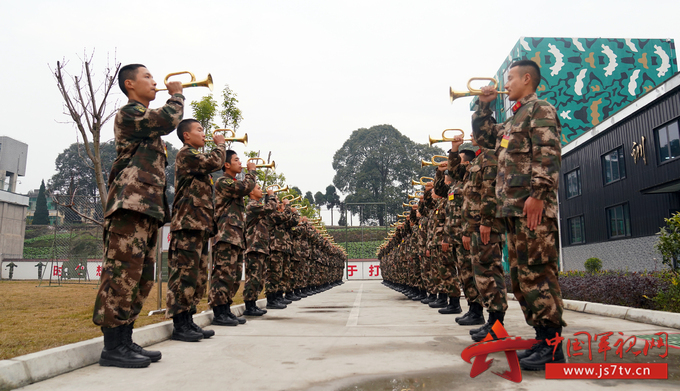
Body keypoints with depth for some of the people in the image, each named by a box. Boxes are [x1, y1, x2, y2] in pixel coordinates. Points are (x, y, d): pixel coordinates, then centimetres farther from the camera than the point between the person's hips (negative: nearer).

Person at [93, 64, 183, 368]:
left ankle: (124, 340, 13)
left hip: (148, 205, 10)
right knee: (123, 270, -12)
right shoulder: (128, 113, -2)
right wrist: (176, 94, 1)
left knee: (141, 276, 8)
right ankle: (112, 347, -9)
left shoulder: (147, 119, 29)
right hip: (130, 202, -10)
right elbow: (169, 120, -13)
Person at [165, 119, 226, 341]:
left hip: (200, 224, 10)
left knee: (198, 276, 10)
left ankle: (188, 321, 16)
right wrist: (220, 144, -1)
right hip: (188, 223, -10)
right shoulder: (186, 154, -5)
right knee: (184, 273, -10)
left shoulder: (195, 156, 26)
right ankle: (179, 326, -7)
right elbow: (215, 163, -17)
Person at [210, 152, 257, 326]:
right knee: (224, 274, -10)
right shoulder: (223, 182, -6)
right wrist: (251, 171, -5)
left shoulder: (233, 183, 26)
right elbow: (246, 187, -17)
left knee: (235, 276, 11)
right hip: (226, 235, -10)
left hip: (236, 236, 10)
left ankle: (226, 310, 18)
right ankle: (218, 313, -6)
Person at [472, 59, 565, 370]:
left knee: (537, 274, -10)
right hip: (511, 207, 10)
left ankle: (552, 348, -5)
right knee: (521, 276, 9)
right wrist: (484, 106, 26)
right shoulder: (513, 119, 26)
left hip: (532, 207, -10)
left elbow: (548, 155, -13)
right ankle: (543, 338, 16)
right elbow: (484, 137, 37)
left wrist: (537, 193, -22)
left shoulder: (540, 109, -1)